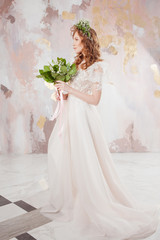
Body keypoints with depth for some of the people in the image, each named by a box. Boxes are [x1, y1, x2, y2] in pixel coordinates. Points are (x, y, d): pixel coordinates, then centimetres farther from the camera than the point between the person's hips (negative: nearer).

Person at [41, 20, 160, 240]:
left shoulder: (96, 67, -9)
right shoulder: (77, 64, 14)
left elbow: (94, 99, -16)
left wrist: (69, 89, -16)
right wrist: (62, 95, 2)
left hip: (83, 118, -8)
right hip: (70, 116, 8)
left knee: (85, 164, 0)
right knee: (64, 159, 13)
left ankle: (94, 207, 20)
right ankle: (69, 201, 31)